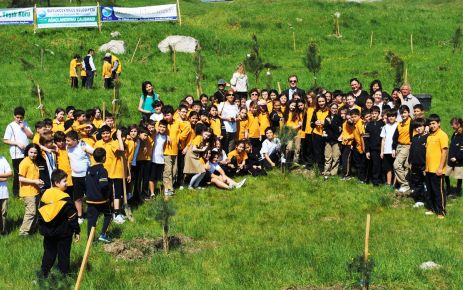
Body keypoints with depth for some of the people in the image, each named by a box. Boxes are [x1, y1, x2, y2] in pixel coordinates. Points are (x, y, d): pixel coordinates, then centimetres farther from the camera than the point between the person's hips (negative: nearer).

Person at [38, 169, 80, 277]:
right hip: (63, 232, -5)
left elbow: (40, 213, 7)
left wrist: (42, 228, 18)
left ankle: (44, 273, 22)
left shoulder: (45, 194, -1)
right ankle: (64, 274, 12)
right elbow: (72, 217, -14)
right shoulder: (65, 198, -18)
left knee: (49, 252, 17)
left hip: (48, 232, 5)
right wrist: (77, 231, -4)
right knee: (64, 254, 6)